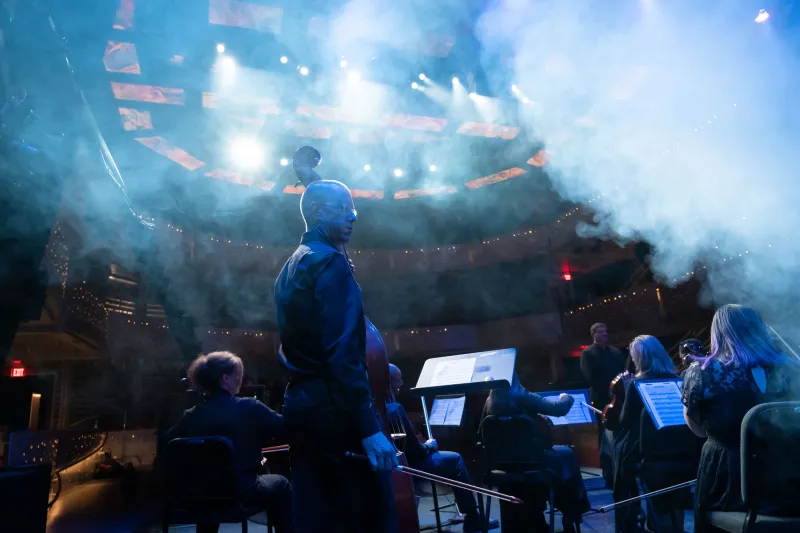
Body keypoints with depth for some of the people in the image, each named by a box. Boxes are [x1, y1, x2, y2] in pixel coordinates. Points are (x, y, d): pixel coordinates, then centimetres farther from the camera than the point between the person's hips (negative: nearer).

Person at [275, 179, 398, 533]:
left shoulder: (290, 268, 16)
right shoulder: (331, 262, -12)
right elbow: (342, 354, -21)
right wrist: (369, 427, -21)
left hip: (299, 403, 9)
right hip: (332, 406, -9)